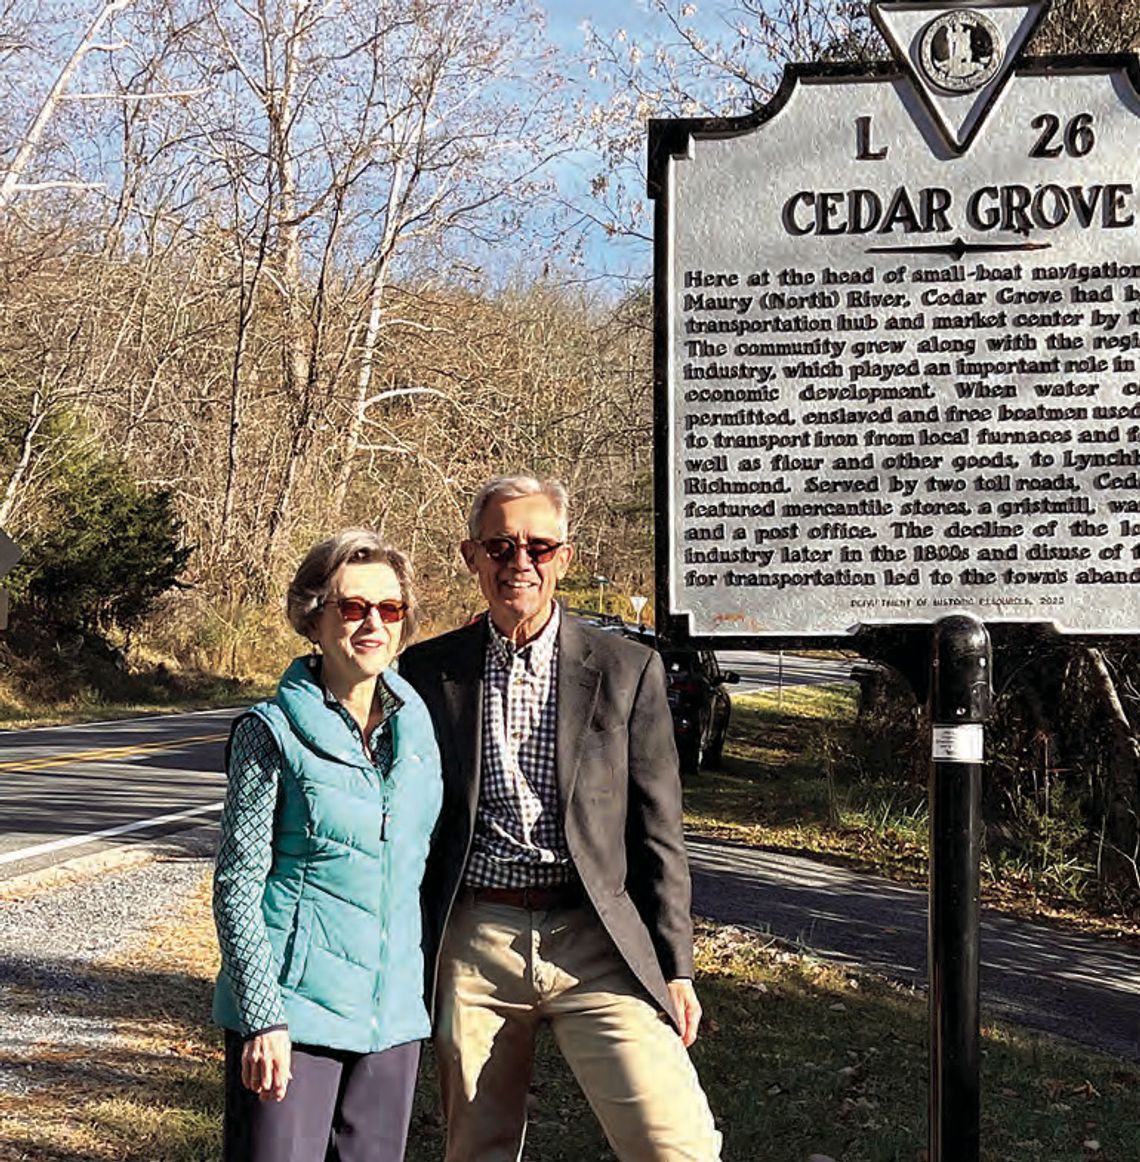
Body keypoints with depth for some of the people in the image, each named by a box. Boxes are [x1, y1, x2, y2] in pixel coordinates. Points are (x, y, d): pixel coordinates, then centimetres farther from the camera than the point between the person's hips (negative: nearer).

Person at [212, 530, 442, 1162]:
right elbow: (236, 887, -8)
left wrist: (434, 995, 15)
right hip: (294, 1009, -5)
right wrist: (262, 1017, -14)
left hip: (394, 1012, 5)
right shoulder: (273, 732, -8)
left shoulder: (417, 722, 6)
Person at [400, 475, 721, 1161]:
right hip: (473, 943, 1)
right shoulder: (426, 673, 5)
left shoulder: (628, 672, 3)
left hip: (595, 942, -1)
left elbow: (657, 836, 5)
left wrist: (675, 968, 2)